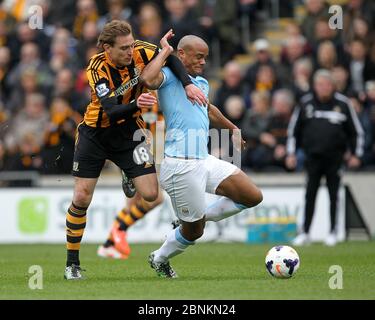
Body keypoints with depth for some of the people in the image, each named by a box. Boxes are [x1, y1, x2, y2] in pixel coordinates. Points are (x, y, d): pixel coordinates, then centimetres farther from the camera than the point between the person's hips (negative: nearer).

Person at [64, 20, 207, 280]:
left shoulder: (140, 52, -18)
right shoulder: (98, 69, -26)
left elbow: (171, 59, -4)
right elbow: (111, 112, -36)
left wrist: (188, 85, -19)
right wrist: (136, 104, -54)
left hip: (129, 133, 3)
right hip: (96, 134, -3)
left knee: (150, 195, -12)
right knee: (82, 198, -4)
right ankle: (72, 263, 9)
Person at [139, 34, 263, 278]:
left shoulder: (203, 83, 20)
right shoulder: (168, 76, -5)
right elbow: (148, 79, -29)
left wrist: (233, 128, 53)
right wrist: (165, 51, -15)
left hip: (205, 161, 8)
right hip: (181, 165, -8)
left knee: (253, 197, 2)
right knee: (193, 232, 0)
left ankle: (197, 218, 17)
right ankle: (159, 260, 30)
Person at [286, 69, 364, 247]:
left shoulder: (342, 103, 0)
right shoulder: (306, 103, 3)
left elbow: (356, 130, 8)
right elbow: (294, 129, 11)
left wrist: (355, 154, 4)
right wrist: (291, 153, 6)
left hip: (334, 157, -1)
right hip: (313, 156, 1)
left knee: (333, 195, 2)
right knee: (310, 195, -1)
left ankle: (333, 232, 10)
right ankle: (305, 232, 2)